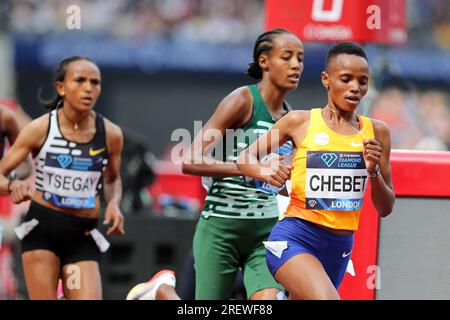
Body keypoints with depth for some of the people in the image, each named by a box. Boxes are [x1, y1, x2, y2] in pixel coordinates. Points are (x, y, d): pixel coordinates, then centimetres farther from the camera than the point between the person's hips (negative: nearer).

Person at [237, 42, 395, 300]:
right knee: (327, 298, -30)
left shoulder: (376, 132, 6)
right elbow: (245, 159, 9)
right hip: (294, 238, -5)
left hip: (339, 248, 5)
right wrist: (267, 172, -13)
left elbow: (385, 209, 9)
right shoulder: (300, 122, -1)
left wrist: (373, 171, -10)